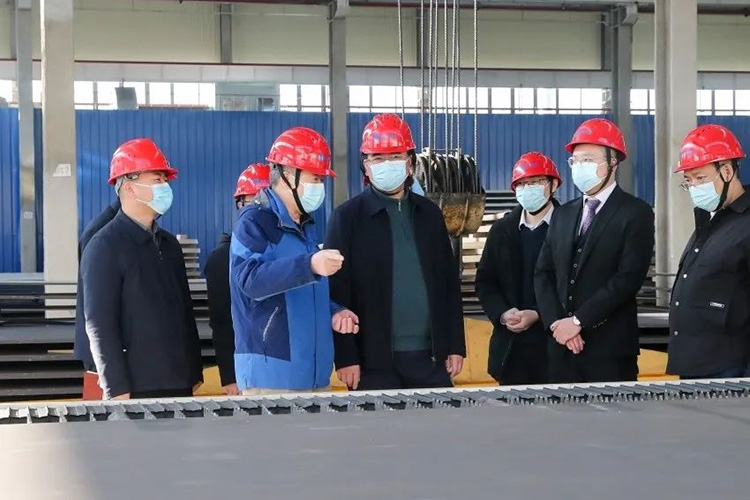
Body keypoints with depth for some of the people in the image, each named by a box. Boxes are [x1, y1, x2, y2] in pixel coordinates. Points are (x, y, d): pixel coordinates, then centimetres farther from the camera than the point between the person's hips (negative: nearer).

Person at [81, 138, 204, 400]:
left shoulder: (169, 244, 17)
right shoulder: (105, 247, -6)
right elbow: (99, 325, -12)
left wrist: (195, 373, 17)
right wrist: (117, 390, -16)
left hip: (180, 384, 7)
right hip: (136, 388, -7)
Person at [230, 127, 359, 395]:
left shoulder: (305, 226, 19)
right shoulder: (254, 222, -9)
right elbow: (251, 279, -27)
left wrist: (333, 313, 9)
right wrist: (309, 265, -38)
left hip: (314, 373, 9)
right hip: (270, 376, -9)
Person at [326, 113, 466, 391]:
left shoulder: (429, 213, 12)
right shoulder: (347, 217, -1)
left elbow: (449, 283, 14)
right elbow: (337, 293, -5)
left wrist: (455, 346, 9)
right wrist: (345, 357, -10)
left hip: (430, 356, 4)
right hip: (375, 360, -4)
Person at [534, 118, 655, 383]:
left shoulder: (636, 213, -3)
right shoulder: (563, 214, 16)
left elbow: (628, 277, -13)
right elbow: (544, 274, 11)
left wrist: (578, 321, -14)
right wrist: (557, 323, -6)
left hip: (611, 348, -5)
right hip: (562, 347, 5)